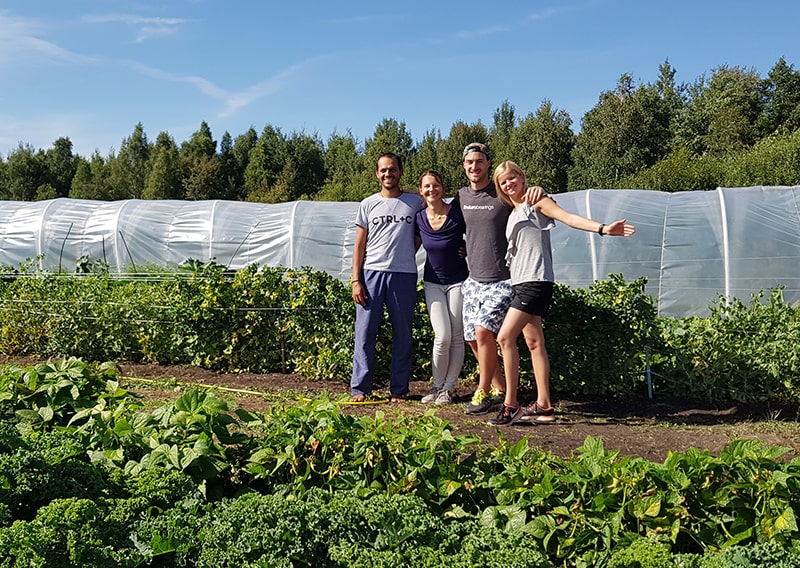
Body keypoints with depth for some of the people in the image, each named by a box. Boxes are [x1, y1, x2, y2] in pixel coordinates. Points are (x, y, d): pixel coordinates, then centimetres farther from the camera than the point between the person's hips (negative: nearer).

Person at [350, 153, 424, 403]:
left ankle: (399, 390, 12)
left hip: (404, 275, 0)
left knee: (402, 334, 4)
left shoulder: (415, 202, 8)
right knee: (365, 333, -3)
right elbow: (360, 245, 8)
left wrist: (404, 257, 4)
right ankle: (360, 389, 3)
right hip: (372, 272, 0)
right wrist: (355, 280, 0)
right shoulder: (368, 204, 10)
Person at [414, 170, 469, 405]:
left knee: (456, 336, 2)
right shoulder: (419, 218, -3)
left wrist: (467, 251, -10)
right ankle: (437, 386, 9)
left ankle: (448, 388, 14)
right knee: (442, 336, -8)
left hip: (457, 280, -2)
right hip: (433, 282, 2)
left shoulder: (457, 214, -13)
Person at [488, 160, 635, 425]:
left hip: (535, 281, -9)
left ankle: (511, 405, -11)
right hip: (520, 283, 9)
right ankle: (543, 406, 12)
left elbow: (569, 217, -14)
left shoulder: (535, 200, -1)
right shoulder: (513, 214, 22)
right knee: (533, 342, 8)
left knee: (505, 337, -15)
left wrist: (602, 228, -29)